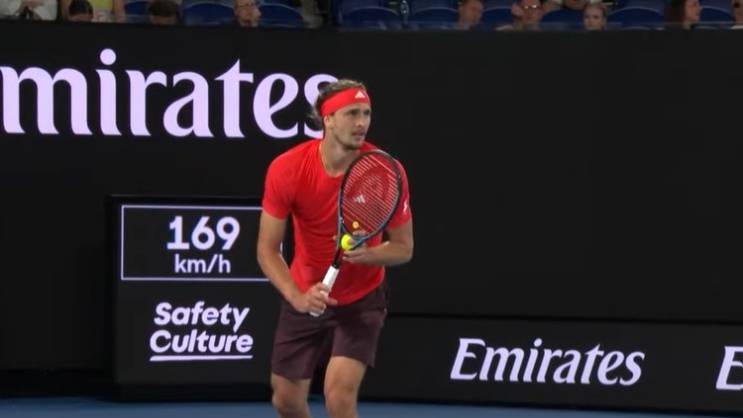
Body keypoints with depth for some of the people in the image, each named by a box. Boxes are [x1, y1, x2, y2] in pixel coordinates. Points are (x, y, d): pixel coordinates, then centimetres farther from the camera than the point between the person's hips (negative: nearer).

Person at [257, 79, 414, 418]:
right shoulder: (286, 170, -19)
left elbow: (403, 248, -9)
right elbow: (267, 249, -13)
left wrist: (368, 254, -32)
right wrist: (297, 296, -30)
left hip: (361, 301, -2)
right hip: (305, 297, 2)